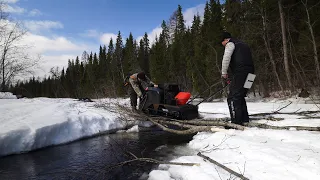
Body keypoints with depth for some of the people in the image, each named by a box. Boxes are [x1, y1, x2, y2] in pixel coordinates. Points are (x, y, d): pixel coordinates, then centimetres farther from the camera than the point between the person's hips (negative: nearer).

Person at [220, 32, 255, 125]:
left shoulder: (230, 44, 3)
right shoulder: (243, 44, 31)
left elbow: (226, 58, -16)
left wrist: (224, 72, -11)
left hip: (240, 73, -9)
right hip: (249, 74, 9)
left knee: (233, 98, -7)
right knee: (240, 96, 20)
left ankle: (236, 122, -10)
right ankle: (244, 118, 25)